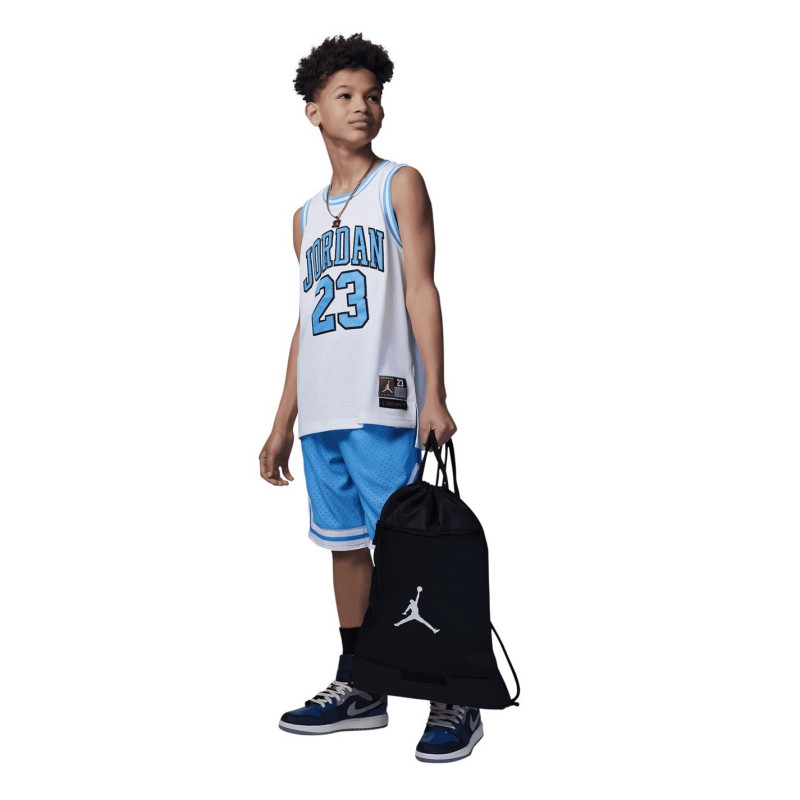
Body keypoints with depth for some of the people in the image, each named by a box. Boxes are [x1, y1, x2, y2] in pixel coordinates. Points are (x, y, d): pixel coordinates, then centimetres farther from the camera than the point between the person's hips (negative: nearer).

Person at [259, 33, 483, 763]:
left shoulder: (400, 184, 4)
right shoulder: (308, 216, 19)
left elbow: (421, 290, -5)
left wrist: (435, 396, -14)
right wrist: (284, 422, 16)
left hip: (382, 406, -6)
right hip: (321, 412, 6)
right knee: (345, 542, 11)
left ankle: (454, 699, 2)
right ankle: (358, 688, 23)